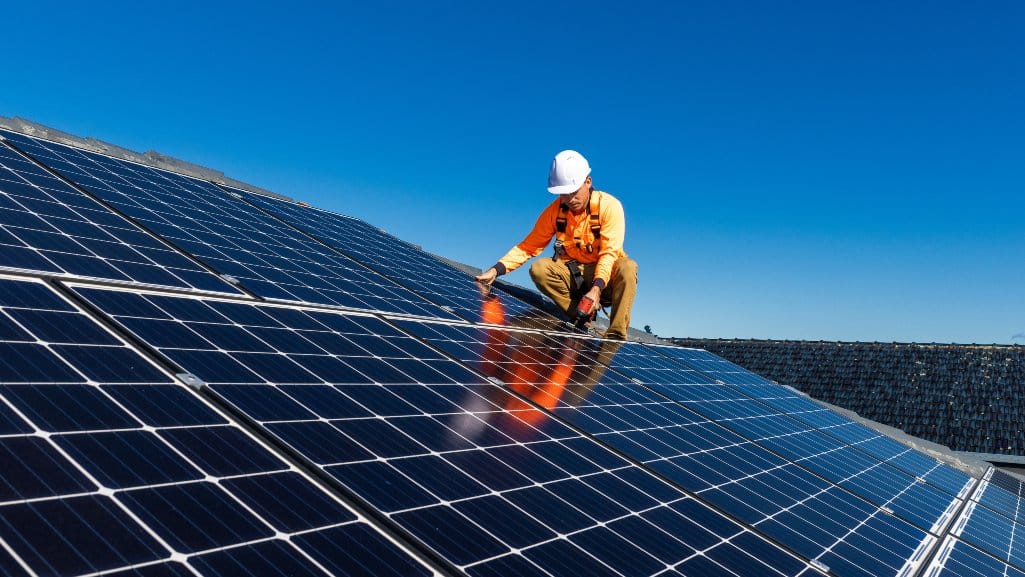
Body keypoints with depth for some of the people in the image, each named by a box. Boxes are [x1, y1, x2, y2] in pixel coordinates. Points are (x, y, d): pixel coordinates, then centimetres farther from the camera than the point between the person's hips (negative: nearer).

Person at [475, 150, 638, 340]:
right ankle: (582, 319, -18)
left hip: (605, 274, -2)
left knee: (627, 267, -35)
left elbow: (609, 253, -22)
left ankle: (615, 336, -30)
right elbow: (529, 246, -6)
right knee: (539, 269, -24)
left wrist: (596, 288, -38)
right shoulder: (555, 210, -6)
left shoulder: (609, 206, -16)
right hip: (572, 274, 3)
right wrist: (496, 270, -19)